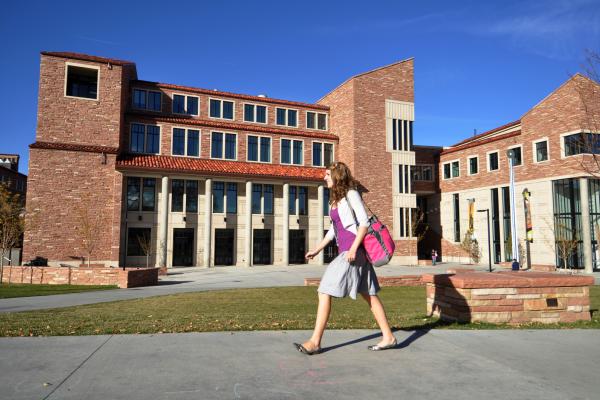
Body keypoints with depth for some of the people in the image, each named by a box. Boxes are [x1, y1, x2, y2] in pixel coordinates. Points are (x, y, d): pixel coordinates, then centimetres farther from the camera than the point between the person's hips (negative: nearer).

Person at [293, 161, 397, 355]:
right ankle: (388, 337, 18)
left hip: (354, 251, -9)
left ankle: (315, 342, -6)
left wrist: (353, 248, -22)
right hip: (345, 251, 9)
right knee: (369, 294, 11)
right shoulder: (336, 199, 19)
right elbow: (333, 229, 23)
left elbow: (364, 222, -13)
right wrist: (316, 249, 21)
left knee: (325, 292, -11)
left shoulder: (351, 194, -6)